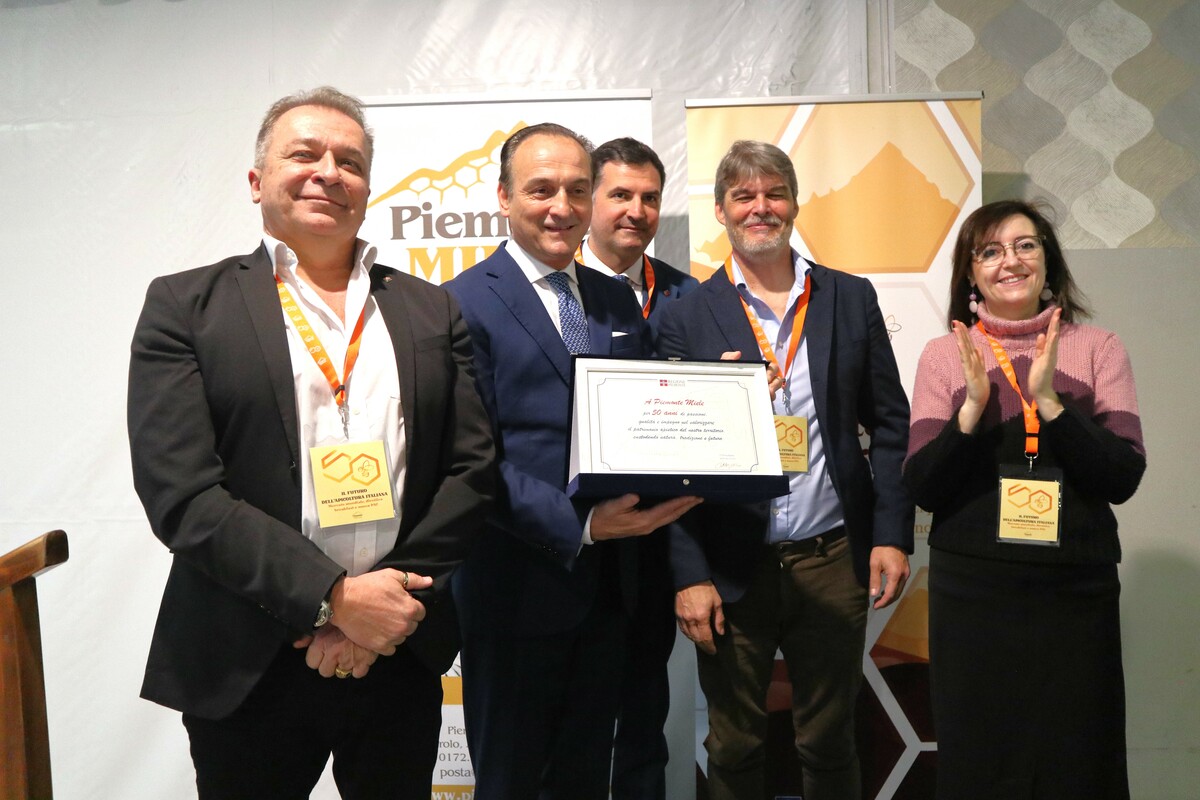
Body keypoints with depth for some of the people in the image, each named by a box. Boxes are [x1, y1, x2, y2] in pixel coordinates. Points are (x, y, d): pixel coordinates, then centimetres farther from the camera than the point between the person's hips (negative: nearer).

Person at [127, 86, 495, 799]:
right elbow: (181, 493, -11)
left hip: (402, 656, 3)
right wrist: (334, 597, -17)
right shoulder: (185, 306, -2)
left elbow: (473, 468, 1)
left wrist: (394, 601, -10)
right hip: (247, 668, -2)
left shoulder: (432, 311, 6)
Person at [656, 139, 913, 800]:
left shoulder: (852, 299, 6)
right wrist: (688, 574, -9)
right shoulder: (686, 317, -2)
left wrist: (892, 535, 0)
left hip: (834, 562, 2)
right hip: (730, 570, -1)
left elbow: (890, 424, 8)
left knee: (829, 745, 17)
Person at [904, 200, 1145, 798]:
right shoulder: (945, 354, 0)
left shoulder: (1098, 349, 1)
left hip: (1078, 590, 0)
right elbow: (922, 489, -6)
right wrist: (974, 404, -18)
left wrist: (1049, 401, -18)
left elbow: (1123, 479, -7)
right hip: (972, 589, 0)